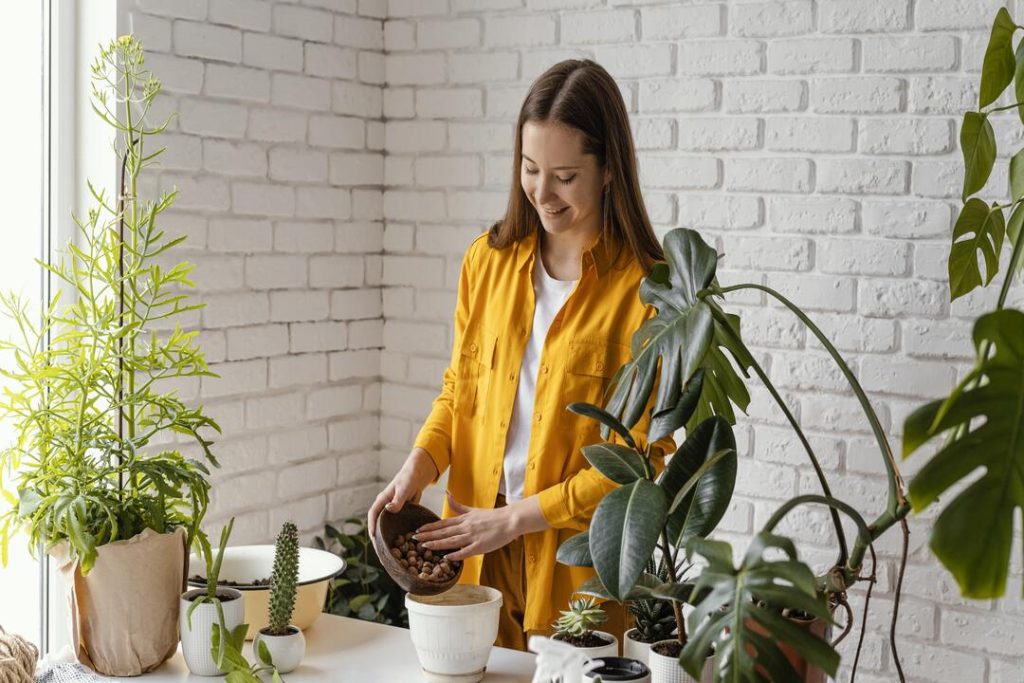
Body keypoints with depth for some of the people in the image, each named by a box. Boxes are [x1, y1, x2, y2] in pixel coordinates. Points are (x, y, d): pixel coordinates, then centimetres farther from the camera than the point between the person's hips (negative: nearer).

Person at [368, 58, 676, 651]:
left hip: (580, 563, -4)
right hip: (478, 554, 4)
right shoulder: (490, 259, 4)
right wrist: (419, 467, -5)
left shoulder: (645, 288, -12)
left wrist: (517, 516, -14)